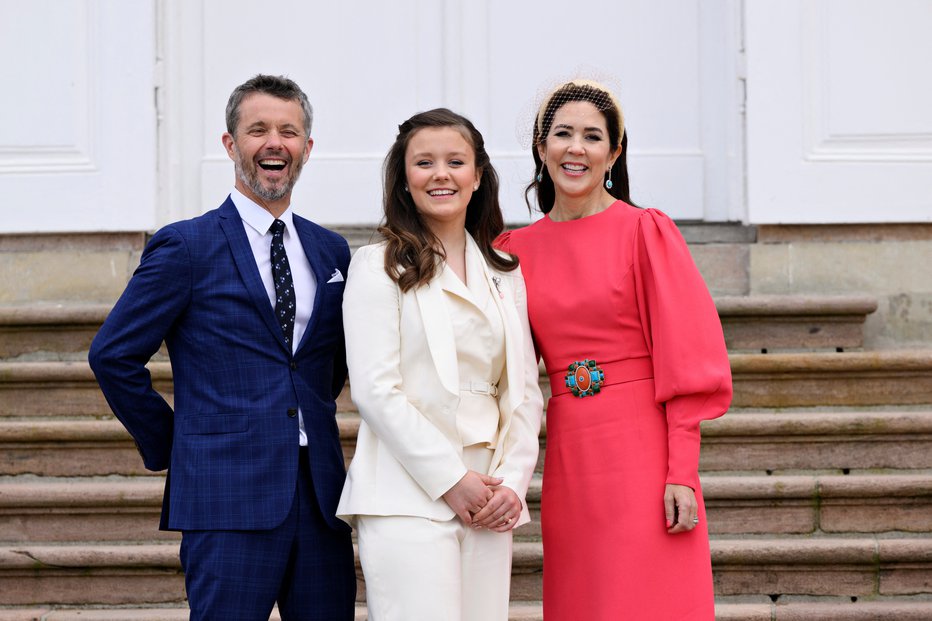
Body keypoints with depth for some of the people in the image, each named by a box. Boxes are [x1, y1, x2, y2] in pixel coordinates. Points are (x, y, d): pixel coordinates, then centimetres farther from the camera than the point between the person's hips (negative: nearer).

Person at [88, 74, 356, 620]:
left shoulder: (331, 251, 14)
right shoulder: (185, 246, -2)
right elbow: (114, 354, -2)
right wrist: (167, 446, 1)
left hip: (320, 493, 5)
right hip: (227, 497, -5)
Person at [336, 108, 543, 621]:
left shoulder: (504, 274, 18)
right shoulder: (379, 265, 2)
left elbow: (524, 391, 15)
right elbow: (374, 390, -6)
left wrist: (512, 481, 0)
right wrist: (450, 479, -10)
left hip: (487, 502, 5)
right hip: (408, 497, -5)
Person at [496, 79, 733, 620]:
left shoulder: (646, 232, -3)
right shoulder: (518, 248, 9)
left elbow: (685, 360, -6)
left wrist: (682, 473, -12)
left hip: (644, 453, -4)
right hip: (569, 458, 4)